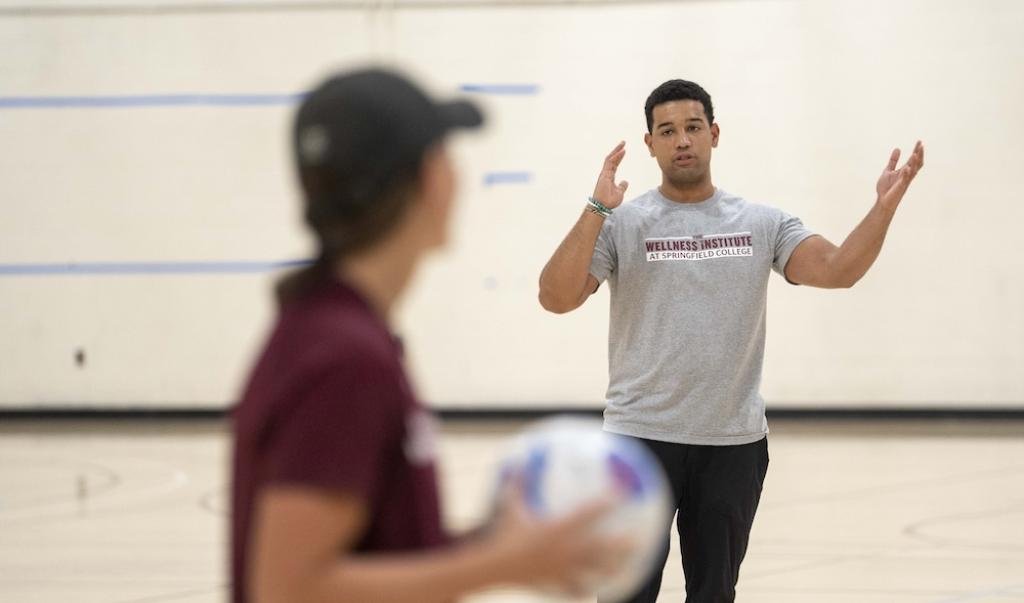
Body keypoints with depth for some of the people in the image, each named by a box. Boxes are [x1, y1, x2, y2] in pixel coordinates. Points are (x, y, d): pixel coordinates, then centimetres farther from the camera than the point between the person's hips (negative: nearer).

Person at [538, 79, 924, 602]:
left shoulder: (762, 225, 7)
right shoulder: (621, 223, 0)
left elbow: (837, 270, -6)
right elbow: (556, 298, -11)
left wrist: (884, 208, -21)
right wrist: (596, 211, -22)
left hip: (735, 443, 2)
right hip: (642, 436, -2)